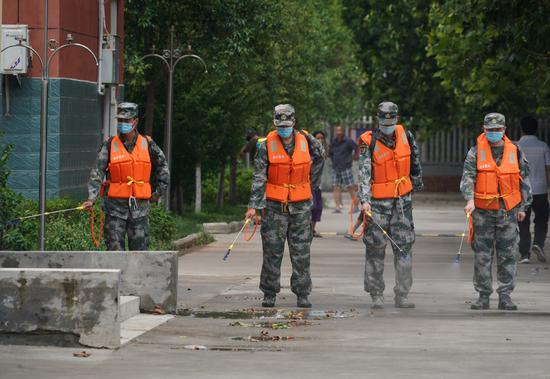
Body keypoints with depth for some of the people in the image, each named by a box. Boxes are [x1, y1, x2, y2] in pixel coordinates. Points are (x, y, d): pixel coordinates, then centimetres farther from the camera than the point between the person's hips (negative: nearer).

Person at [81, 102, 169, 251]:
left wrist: (159, 191, 14)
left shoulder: (147, 144, 5)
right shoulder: (109, 145, 0)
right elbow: (97, 173, -8)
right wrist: (92, 198, -20)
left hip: (140, 206, 1)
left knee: (140, 248, 2)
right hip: (115, 206, -1)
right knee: (115, 248, -2)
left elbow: (162, 166, 20)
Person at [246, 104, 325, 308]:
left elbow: (320, 157, 20)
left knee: (301, 253, 3)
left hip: (300, 206, 2)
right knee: (272, 251, 1)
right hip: (275, 206, -2)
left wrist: (312, 183, 21)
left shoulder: (306, 141, 0)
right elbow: (259, 178, -7)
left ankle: (302, 294, 9)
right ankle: (269, 294, 9)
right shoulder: (267, 145, -5)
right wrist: (254, 205, -13)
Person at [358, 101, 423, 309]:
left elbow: (415, 161, 17)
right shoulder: (368, 142, -11)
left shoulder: (405, 136, 0)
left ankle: (402, 296, 3)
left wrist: (417, 183, 25)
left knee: (404, 247, 0)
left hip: (403, 200, 3)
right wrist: (365, 200, -30)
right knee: (375, 248, 1)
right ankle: (376, 295, 10)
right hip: (378, 202, -3)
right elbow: (364, 173, -19)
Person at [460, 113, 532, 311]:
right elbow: (467, 177, -11)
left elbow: (524, 180, 13)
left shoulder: (515, 152, 6)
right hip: (482, 211, -1)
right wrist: (470, 200, -27)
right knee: (482, 256, 2)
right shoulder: (476, 152, 0)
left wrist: (523, 207, 11)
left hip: (508, 212, 1)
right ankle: (483, 296, 10)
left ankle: (505, 295, 8)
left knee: (507, 255, 1)